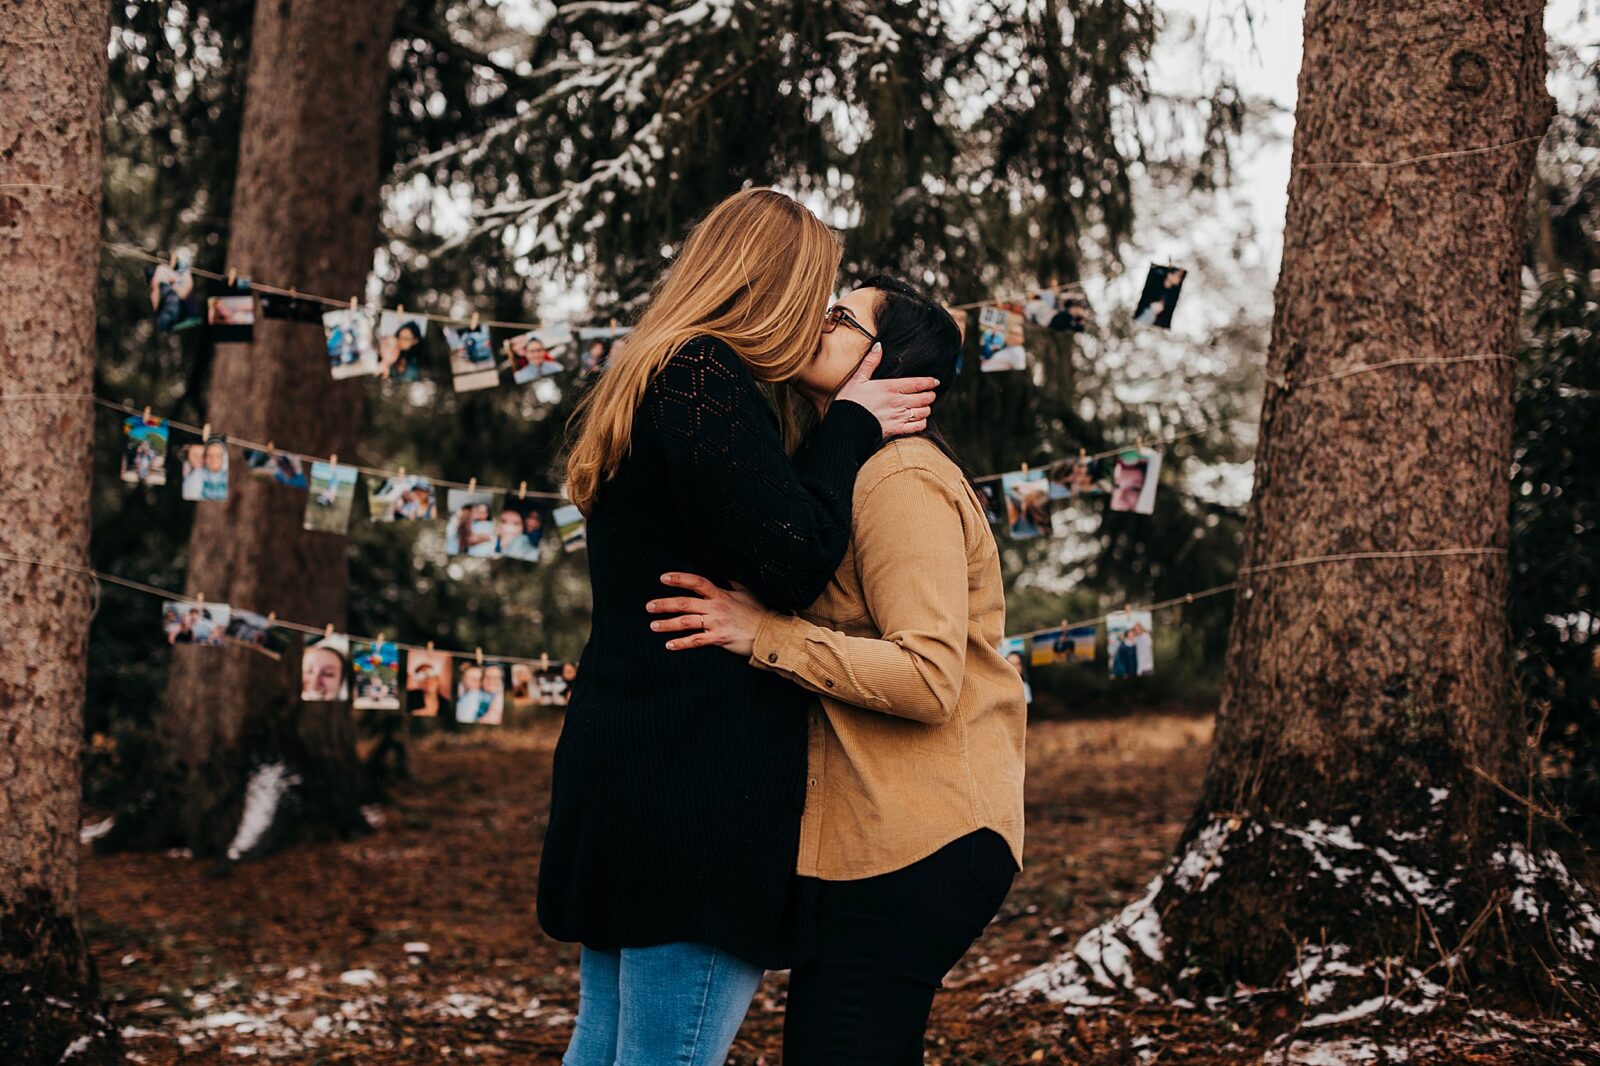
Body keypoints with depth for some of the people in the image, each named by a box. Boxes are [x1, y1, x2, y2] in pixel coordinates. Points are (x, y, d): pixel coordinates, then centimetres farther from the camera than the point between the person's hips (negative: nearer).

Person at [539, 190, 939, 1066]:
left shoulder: (642, 383, 21)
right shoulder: (707, 379, -12)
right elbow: (790, 562, -16)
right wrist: (852, 424, -3)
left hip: (619, 759, 11)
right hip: (699, 775, -11)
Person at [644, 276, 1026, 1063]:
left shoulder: (900, 480, -13)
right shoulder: (851, 473, 21)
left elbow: (928, 678, -22)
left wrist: (764, 634, -23)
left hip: (915, 844, -11)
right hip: (869, 830, 11)